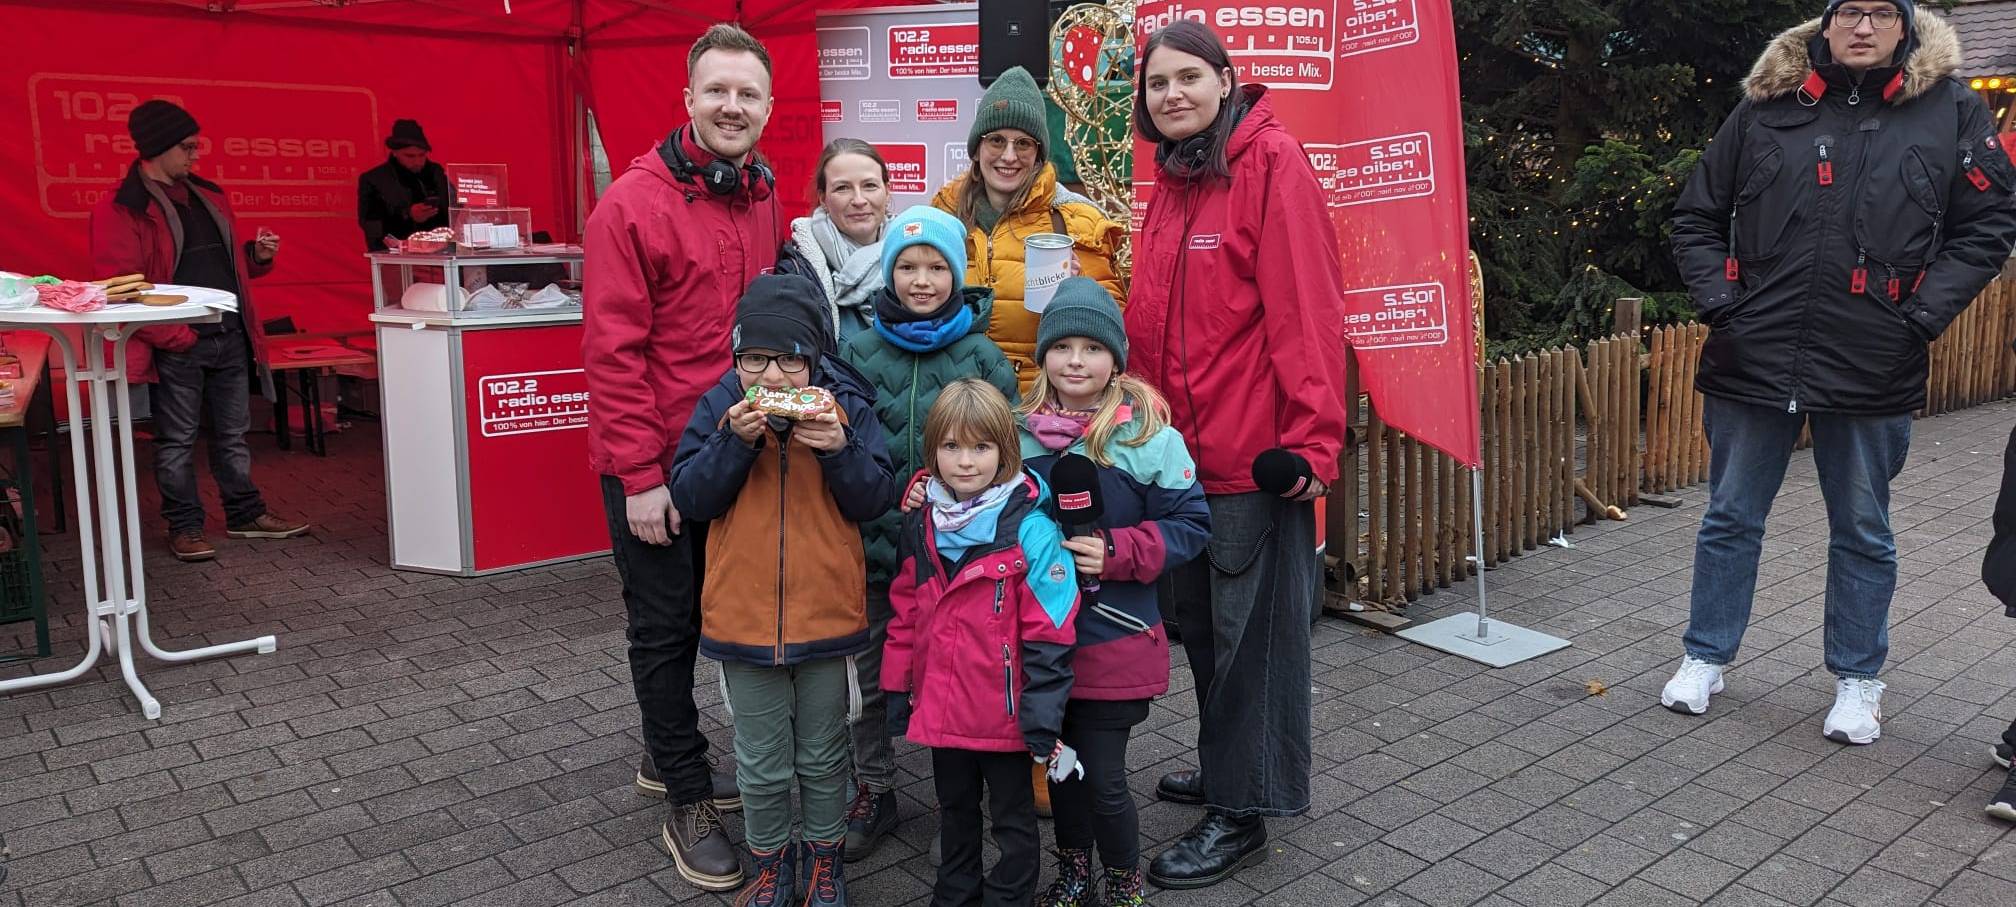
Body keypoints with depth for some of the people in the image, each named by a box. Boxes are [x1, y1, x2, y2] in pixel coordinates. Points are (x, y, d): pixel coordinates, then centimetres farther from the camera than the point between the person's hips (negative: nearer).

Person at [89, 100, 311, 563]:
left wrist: (257, 255, 3)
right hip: (177, 345, -6)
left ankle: (245, 514, 25)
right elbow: (120, 285, -14)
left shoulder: (208, 195, 15)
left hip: (230, 337, 7)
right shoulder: (120, 208, -8)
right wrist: (172, 335, -19)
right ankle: (184, 527, 14)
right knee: (177, 441, 4)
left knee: (233, 432, 15)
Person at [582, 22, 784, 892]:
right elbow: (613, 350, -16)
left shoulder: (764, 201, 5)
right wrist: (640, 477, -18)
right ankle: (688, 800, 21)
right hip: (654, 466, -6)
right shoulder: (633, 203, -14)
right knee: (665, 626, 6)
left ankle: (663, 757, 39)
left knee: (709, 615, 18)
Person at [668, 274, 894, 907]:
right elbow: (690, 498, -9)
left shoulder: (844, 407, -7)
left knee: (822, 757, 17)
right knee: (762, 765, 14)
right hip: (743, 615, 1)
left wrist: (839, 450, -24)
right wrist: (736, 441, -23)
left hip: (828, 615, 0)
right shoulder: (721, 407, -5)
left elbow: (874, 500, -7)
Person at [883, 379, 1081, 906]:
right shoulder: (921, 527, 1)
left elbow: (1048, 636, -17)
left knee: (1012, 818, 15)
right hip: (941, 710, 6)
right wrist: (898, 688, 8)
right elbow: (906, 614, 9)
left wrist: (1042, 719, -17)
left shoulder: (1030, 531, -18)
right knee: (955, 812, 25)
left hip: (1003, 712, -5)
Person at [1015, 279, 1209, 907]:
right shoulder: (1020, 432, 1)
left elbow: (1190, 524, -7)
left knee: (1104, 779, 2)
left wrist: (1118, 552, -19)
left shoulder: (1148, 434, -9)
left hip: (1115, 641, -4)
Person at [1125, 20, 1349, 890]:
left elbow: (1306, 309, -17)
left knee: (1251, 629, 3)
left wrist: (1311, 439, -20)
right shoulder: (1172, 176, 14)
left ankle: (1240, 813, 16)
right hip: (1182, 449, 8)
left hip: (1254, 451, -8)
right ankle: (1226, 764, 37)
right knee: (1200, 615, 19)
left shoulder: (1272, 163, -11)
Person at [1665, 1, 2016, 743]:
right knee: (1731, 518, 11)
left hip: (1871, 374, 0)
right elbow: (1697, 219, 8)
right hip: (1752, 361, 1)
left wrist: (1922, 316, -8)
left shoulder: (1950, 110, 0)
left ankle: (1857, 681, 28)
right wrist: (1718, 300, -4)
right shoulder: (1766, 105, 2)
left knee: (1862, 534, 13)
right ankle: (1705, 658, 26)